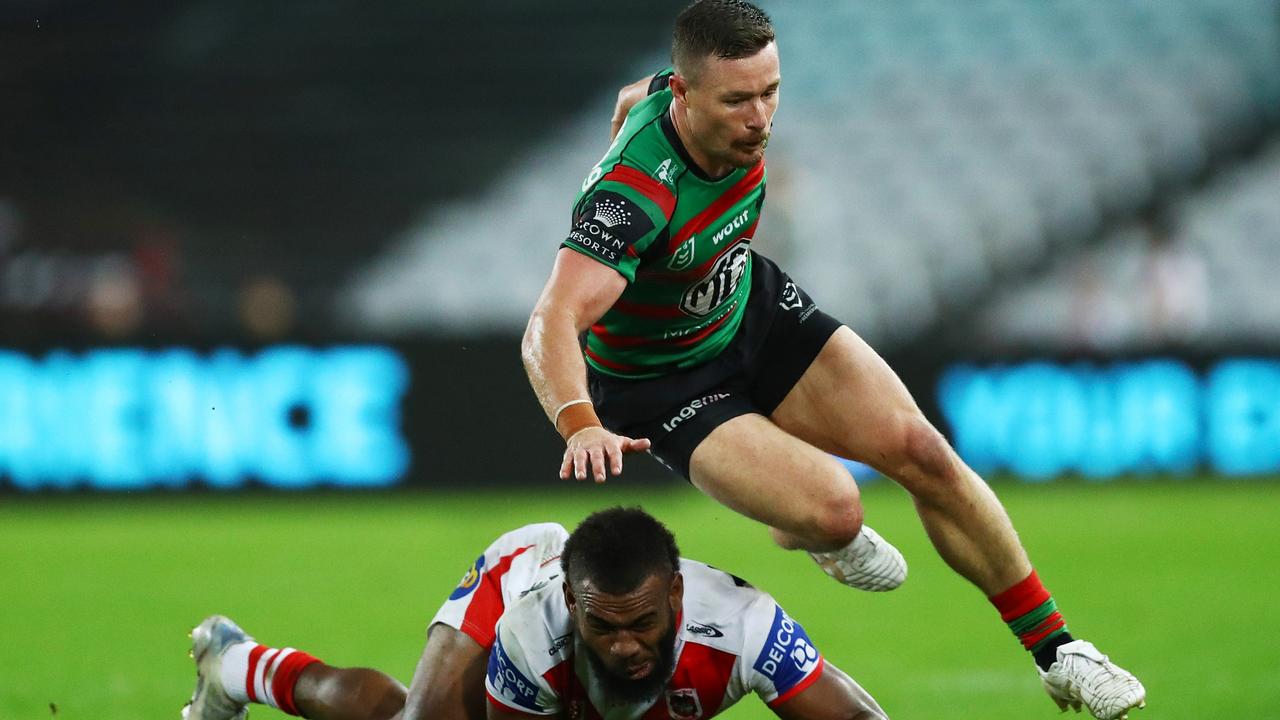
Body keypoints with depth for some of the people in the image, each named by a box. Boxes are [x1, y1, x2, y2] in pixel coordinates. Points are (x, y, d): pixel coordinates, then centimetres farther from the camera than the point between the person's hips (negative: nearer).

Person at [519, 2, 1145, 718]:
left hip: (754, 310, 7)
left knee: (921, 452, -7)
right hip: (660, 383, -7)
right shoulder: (634, 193, -38)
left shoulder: (741, 119, -15)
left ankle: (1056, 652, 8)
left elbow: (631, 99, 9)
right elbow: (553, 324, -49)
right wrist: (580, 426, -66)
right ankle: (802, 529, 18)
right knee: (834, 509, -24)